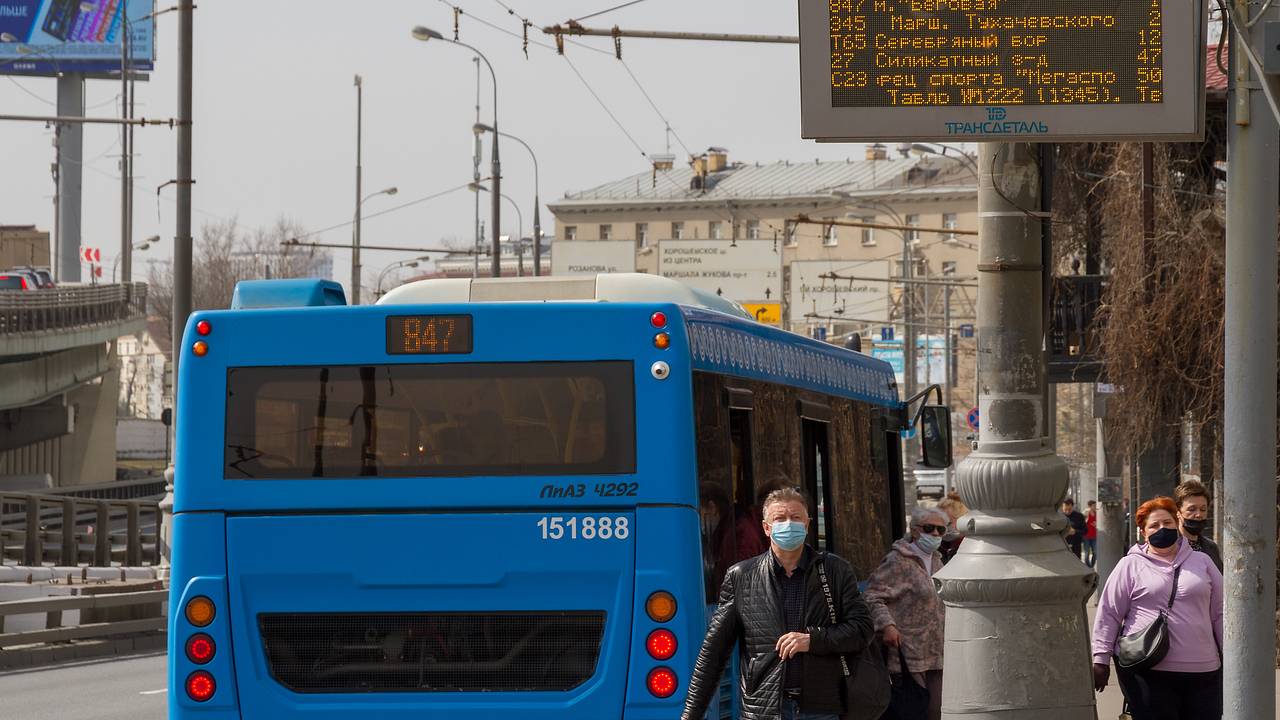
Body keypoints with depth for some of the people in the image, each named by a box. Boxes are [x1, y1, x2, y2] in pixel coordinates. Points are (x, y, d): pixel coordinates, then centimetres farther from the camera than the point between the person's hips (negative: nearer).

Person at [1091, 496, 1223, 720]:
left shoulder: (1202, 562, 15)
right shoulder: (1131, 565, 6)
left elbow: (1219, 614, 17)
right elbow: (1109, 614, 5)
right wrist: (1100, 660, -1)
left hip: (1202, 674, 3)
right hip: (1147, 674, -3)